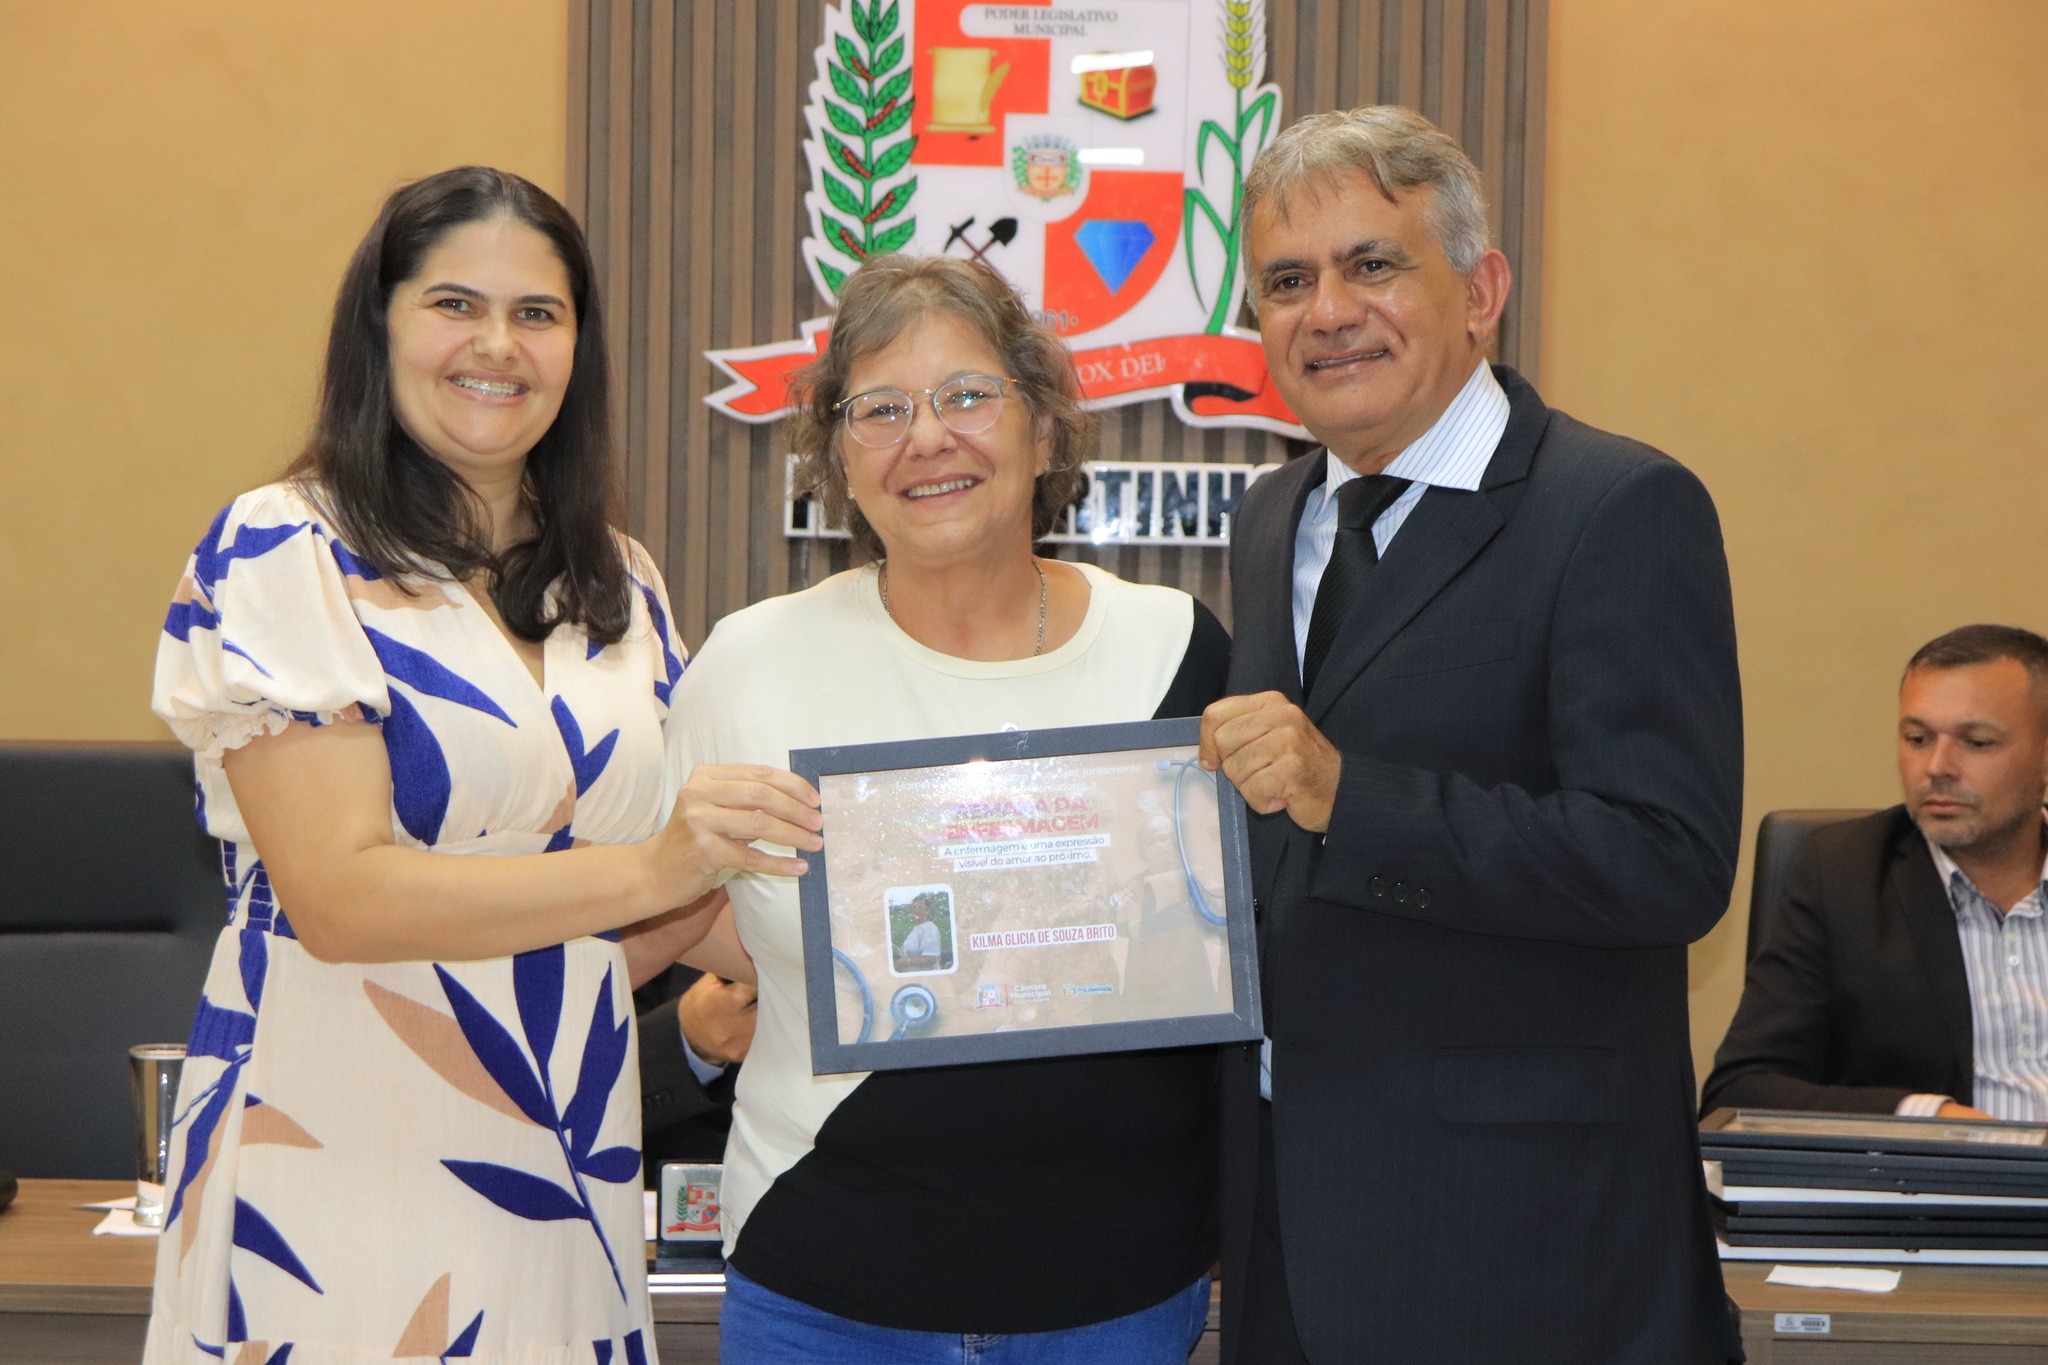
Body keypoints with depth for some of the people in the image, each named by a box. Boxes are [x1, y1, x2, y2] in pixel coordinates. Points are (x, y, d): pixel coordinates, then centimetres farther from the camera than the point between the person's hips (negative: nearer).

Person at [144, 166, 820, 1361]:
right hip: (337, 1177, -5)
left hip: (561, 1183, 5)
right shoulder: (278, 556, -7)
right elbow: (338, 898, -17)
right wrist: (647, 867, -24)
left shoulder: (620, 584, 11)